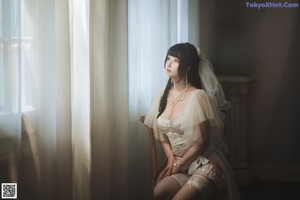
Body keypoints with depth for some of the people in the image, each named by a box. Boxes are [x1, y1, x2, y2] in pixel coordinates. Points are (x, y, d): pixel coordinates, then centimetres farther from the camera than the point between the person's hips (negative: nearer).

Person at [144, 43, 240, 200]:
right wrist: (171, 159, -3)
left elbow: (203, 142, -12)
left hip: (204, 165, -5)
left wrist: (178, 166, -8)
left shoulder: (197, 96, -14)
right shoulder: (163, 95, 7)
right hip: (177, 164, 5)